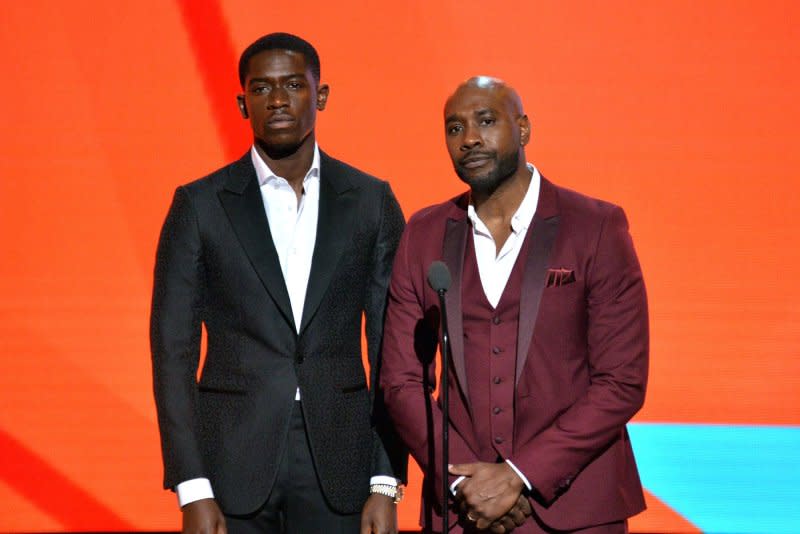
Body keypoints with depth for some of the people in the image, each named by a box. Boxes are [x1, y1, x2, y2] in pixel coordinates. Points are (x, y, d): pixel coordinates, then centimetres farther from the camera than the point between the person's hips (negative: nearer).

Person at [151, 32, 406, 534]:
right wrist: (192, 491, -7)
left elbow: (390, 350, 5)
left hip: (338, 461, 1)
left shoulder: (371, 201, 5)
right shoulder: (200, 205, 1)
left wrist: (387, 484, -2)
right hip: (234, 461, -1)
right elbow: (173, 352, 0)